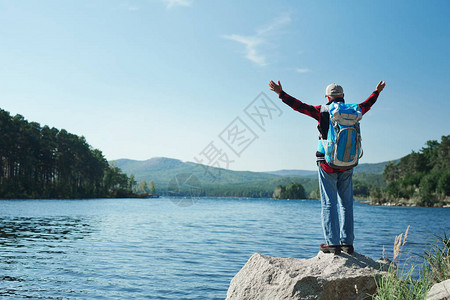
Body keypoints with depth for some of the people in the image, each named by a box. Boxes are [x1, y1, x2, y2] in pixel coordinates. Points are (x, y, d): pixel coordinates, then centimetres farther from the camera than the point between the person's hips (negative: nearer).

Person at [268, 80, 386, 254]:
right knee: (346, 203, 11)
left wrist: (280, 93, 4)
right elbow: (366, 104, 26)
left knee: (329, 203, 0)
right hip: (347, 166, 4)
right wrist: (377, 91, 45)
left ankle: (332, 243, -2)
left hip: (327, 165, -4)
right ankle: (347, 243, 15)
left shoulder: (323, 111, -5)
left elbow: (299, 106, -4)